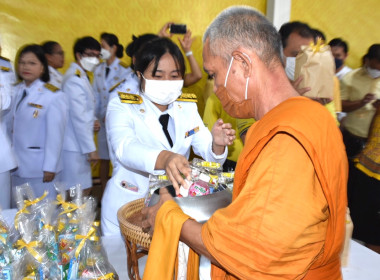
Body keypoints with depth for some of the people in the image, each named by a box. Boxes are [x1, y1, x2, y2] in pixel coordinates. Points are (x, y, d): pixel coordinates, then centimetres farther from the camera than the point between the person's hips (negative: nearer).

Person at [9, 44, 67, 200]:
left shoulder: (53, 96, -12)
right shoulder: (15, 92, 8)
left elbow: (55, 134, -13)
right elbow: (9, 126, 9)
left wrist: (50, 168, -12)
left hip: (40, 170, -6)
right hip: (16, 167, 6)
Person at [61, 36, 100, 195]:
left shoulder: (81, 77, 16)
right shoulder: (75, 80, -16)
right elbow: (79, 118, -20)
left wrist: (93, 121, 4)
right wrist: (91, 149, -17)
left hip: (78, 146, 10)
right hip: (74, 147, -10)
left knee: (84, 190, 15)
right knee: (81, 192, -5)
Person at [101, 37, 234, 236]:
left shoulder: (187, 108, 2)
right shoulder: (122, 107, -11)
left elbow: (208, 152, -7)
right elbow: (125, 148, -31)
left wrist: (217, 144, -30)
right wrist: (165, 158, -49)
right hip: (126, 207, -3)